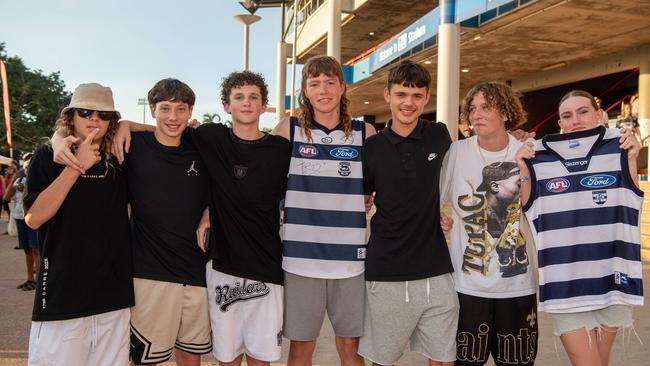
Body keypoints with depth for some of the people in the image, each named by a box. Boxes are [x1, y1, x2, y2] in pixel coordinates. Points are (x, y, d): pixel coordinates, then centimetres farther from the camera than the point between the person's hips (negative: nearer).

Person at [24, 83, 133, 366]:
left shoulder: (118, 161, 9)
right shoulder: (48, 157, 0)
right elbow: (33, 218, -13)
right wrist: (77, 166, -17)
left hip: (114, 293, 4)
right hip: (62, 294, -3)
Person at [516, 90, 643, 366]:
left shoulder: (616, 147, 3)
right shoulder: (540, 156, 1)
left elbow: (631, 203, 4)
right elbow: (529, 211, 5)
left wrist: (631, 159, -7)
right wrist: (524, 171, -8)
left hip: (610, 275, 2)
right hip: (565, 280, -1)